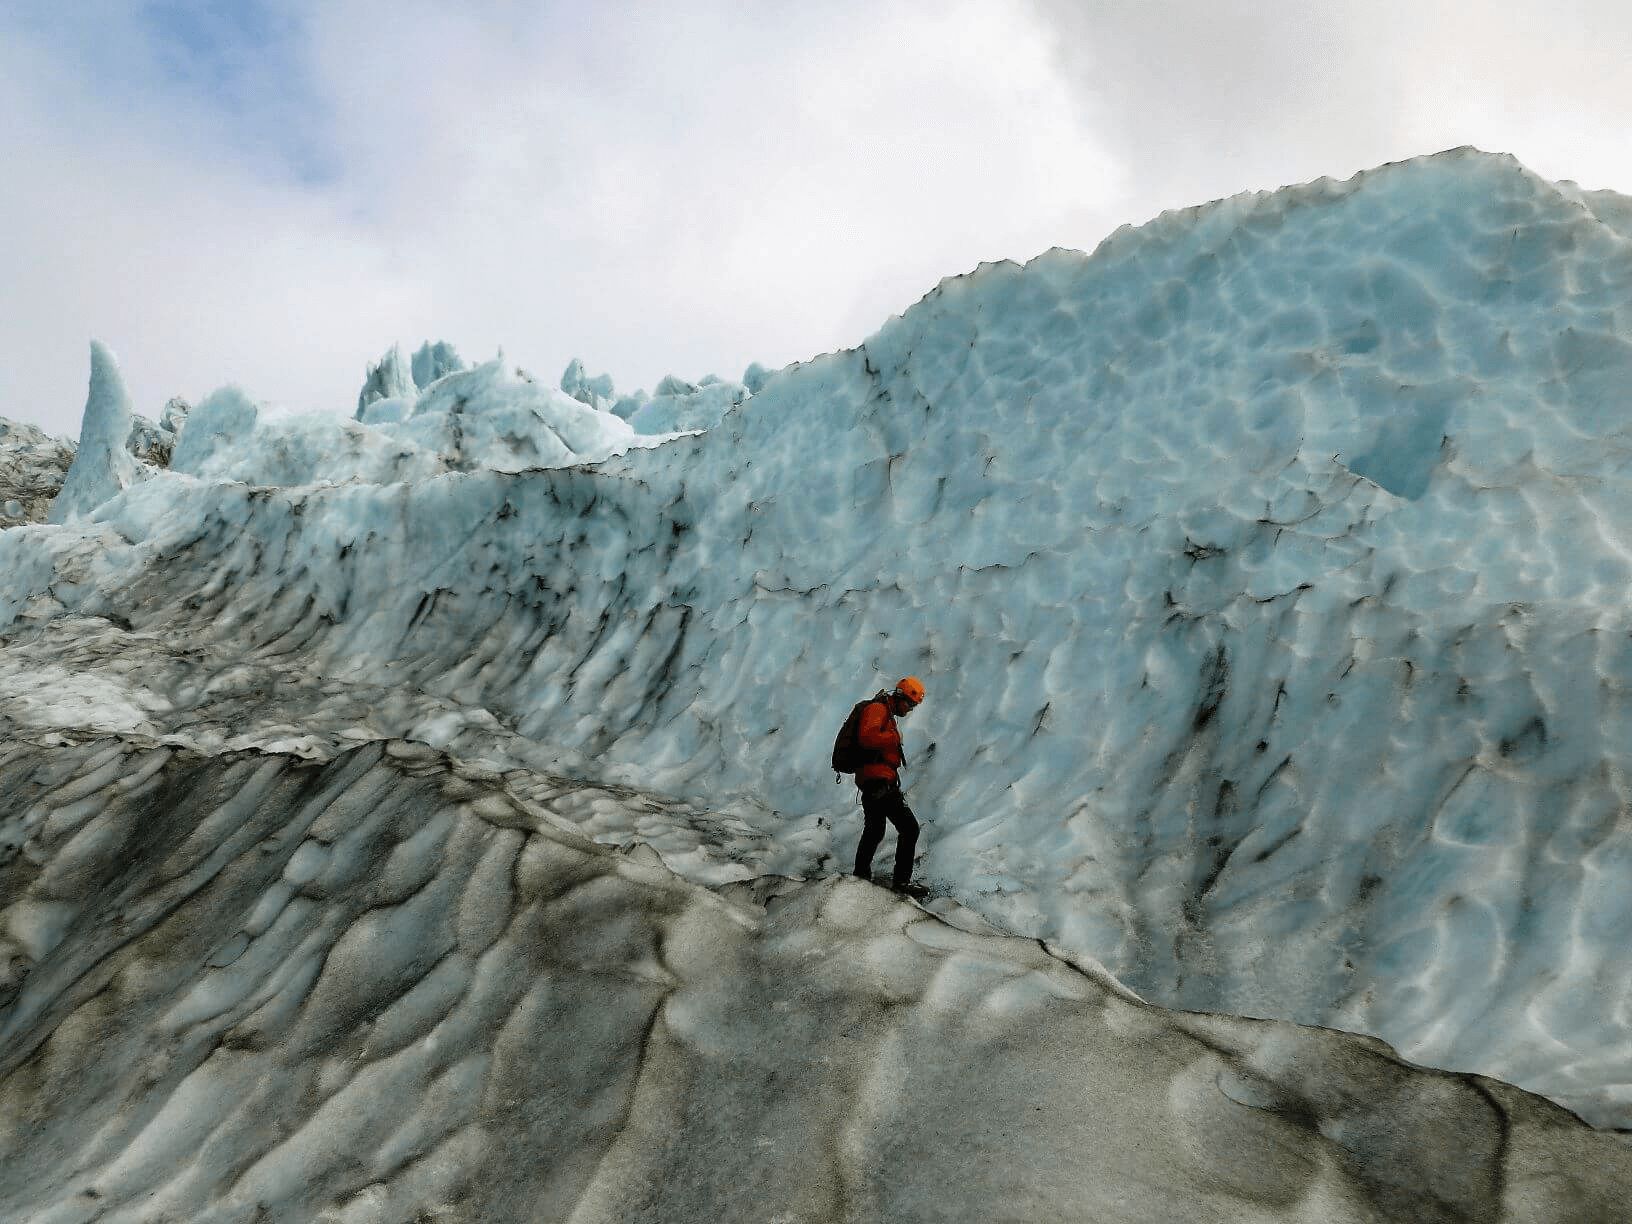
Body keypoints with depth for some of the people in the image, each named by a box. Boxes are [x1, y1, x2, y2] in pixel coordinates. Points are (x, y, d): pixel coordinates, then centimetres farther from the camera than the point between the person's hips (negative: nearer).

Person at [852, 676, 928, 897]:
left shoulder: (887, 715, 23)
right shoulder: (878, 709, -9)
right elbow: (866, 737, -26)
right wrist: (894, 738, -15)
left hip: (870, 783, 11)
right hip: (879, 781, -11)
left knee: (874, 832, 24)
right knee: (909, 828, -10)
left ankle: (861, 875, 37)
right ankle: (901, 881, -7)